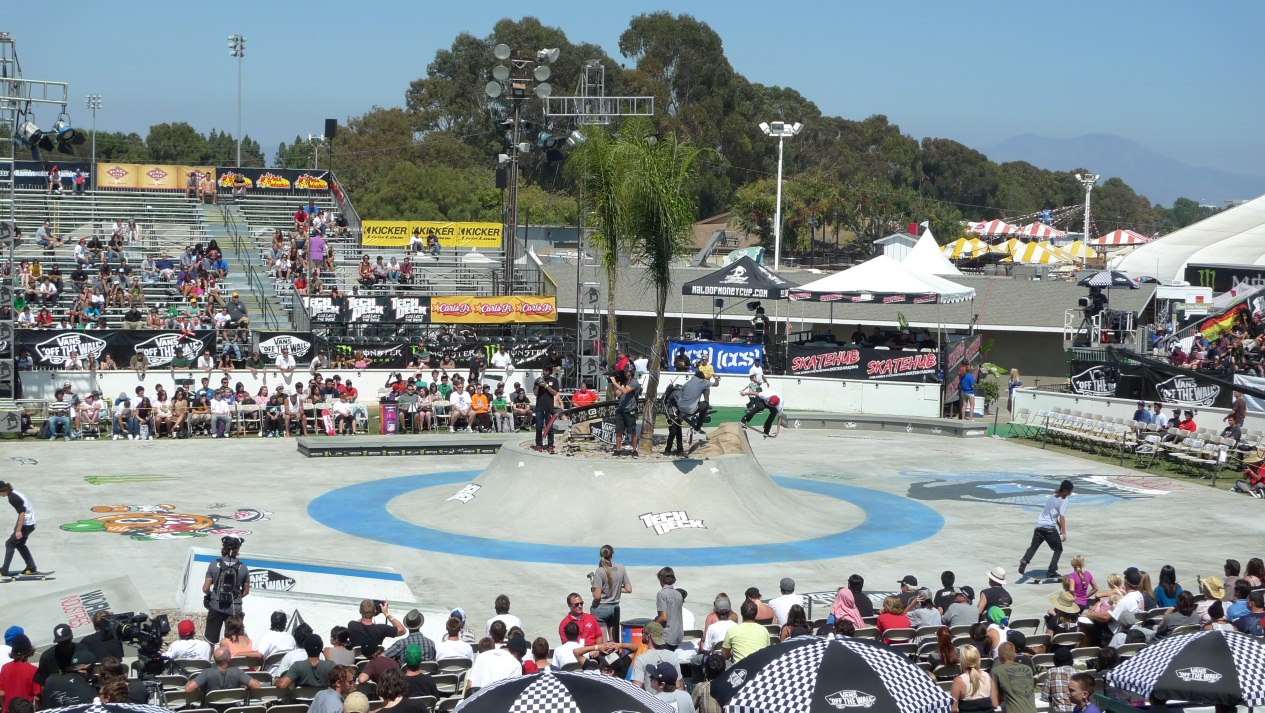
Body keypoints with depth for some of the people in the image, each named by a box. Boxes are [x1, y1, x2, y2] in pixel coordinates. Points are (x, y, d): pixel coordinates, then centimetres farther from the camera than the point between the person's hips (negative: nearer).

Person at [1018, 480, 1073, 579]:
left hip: (1039, 526, 6)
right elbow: (1062, 517, -13)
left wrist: (1059, 525, 36)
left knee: (1033, 547, 11)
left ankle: (1024, 561, -16)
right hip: (1050, 528, -6)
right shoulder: (1063, 500, -7)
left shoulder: (1052, 497, 18)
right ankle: (1051, 572, 5)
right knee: (1058, 549, 10)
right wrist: (1064, 533, -13)